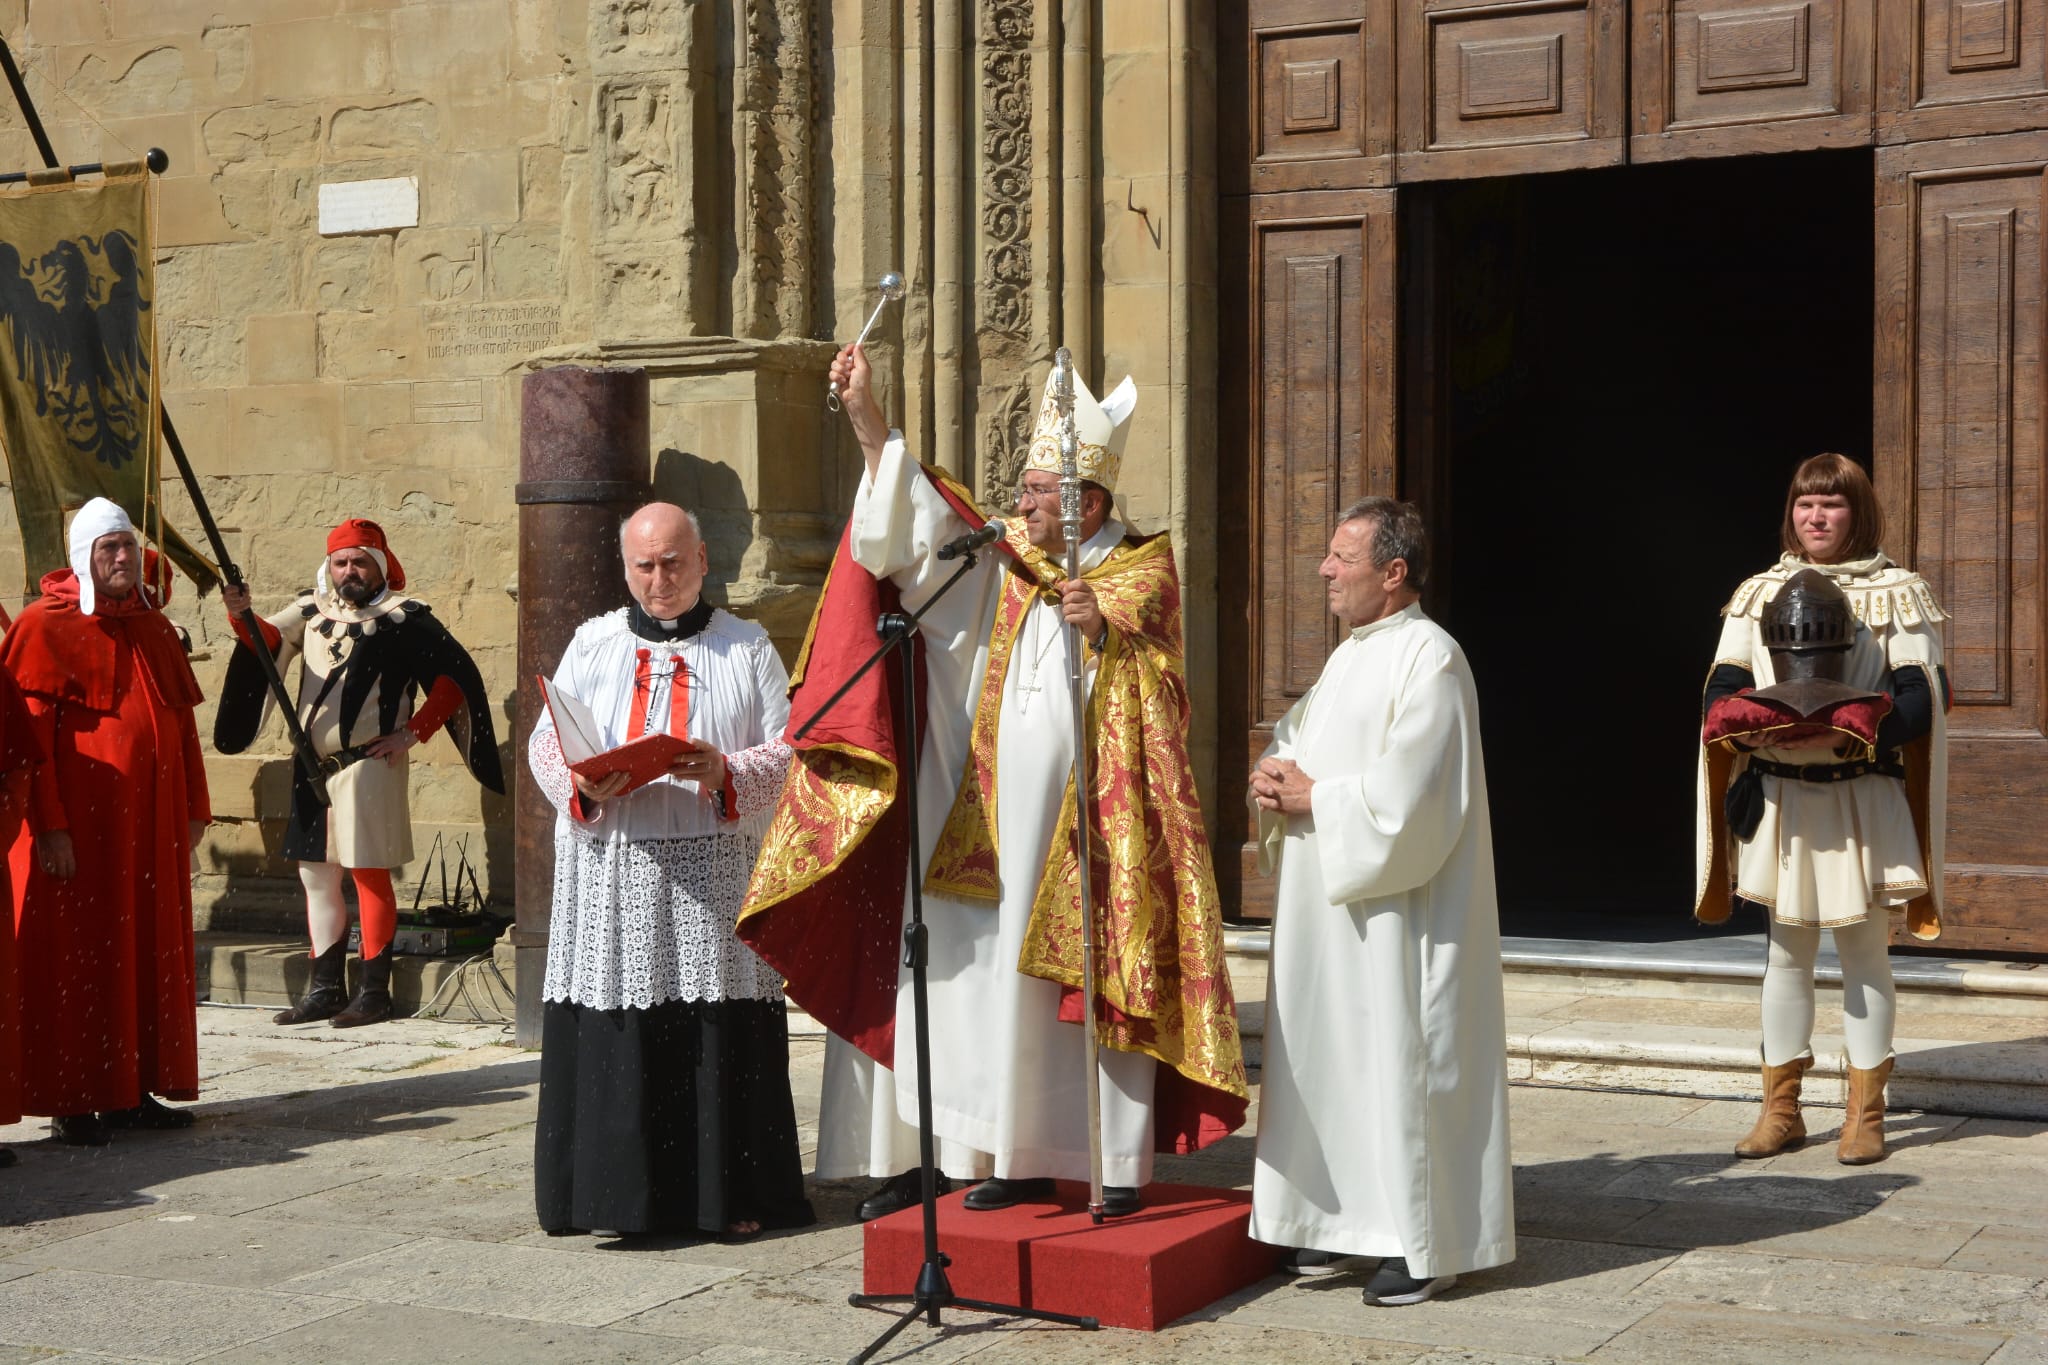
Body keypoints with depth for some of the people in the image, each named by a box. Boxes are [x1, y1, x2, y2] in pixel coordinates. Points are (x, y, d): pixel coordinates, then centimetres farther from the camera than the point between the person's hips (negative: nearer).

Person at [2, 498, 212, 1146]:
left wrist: (195, 807, 13)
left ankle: (132, 1090, 16)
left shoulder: (155, 629, 14)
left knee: (147, 953, 8)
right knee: (75, 958, -1)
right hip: (79, 824, -6)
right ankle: (74, 1101, 5)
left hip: (151, 822, 6)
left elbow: (183, 723, 17)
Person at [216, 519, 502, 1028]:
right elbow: (268, 641, -4)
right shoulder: (313, 610, 11)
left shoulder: (404, 617, -5)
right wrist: (241, 616, -25)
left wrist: (413, 732, -11)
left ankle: (374, 991, 3)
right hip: (313, 764, 6)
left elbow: (457, 677, -8)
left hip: (369, 763, -6)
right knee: (315, 874, 10)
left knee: (369, 871, -4)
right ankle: (325, 989, 19)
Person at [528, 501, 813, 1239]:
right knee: (615, 1036, -2)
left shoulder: (746, 647, 10)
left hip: (714, 873, -1)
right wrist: (585, 784, -12)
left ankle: (728, 1194, 4)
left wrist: (726, 772, -15)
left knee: (720, 1035, -3)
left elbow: (786, 749, 4)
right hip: (612, 868, 1)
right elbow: (545, 742, 9)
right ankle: (620, 1189, 7)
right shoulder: (592, 643, 13)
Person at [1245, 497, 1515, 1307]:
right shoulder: (1350, 656, 15)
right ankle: (1348, 1218, 21)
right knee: (1331, 1054, 11)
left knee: (1402, 1058, -5)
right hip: (1328, 904, 9)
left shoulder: (1430, 658, -14)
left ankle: (1427, 1244, 3)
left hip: (1396, 908, -9)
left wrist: (1313, 798, -12)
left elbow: (1408, 793, -22)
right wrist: (1274, 777, -2)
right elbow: (1295, 737, 20)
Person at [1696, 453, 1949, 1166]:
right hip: (1780, 797, 2)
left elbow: (1922, 696, -9)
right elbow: (1721, 691, 3)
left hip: (1864, 799, -2)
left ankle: (1865, 1113, 14)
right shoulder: (1757, 594, 8)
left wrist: (1847, 732, -25)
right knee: (1787, 949, 9)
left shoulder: (1899, 594, 0)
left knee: (1862, 948, 4)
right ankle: (1781, 1109, 17)